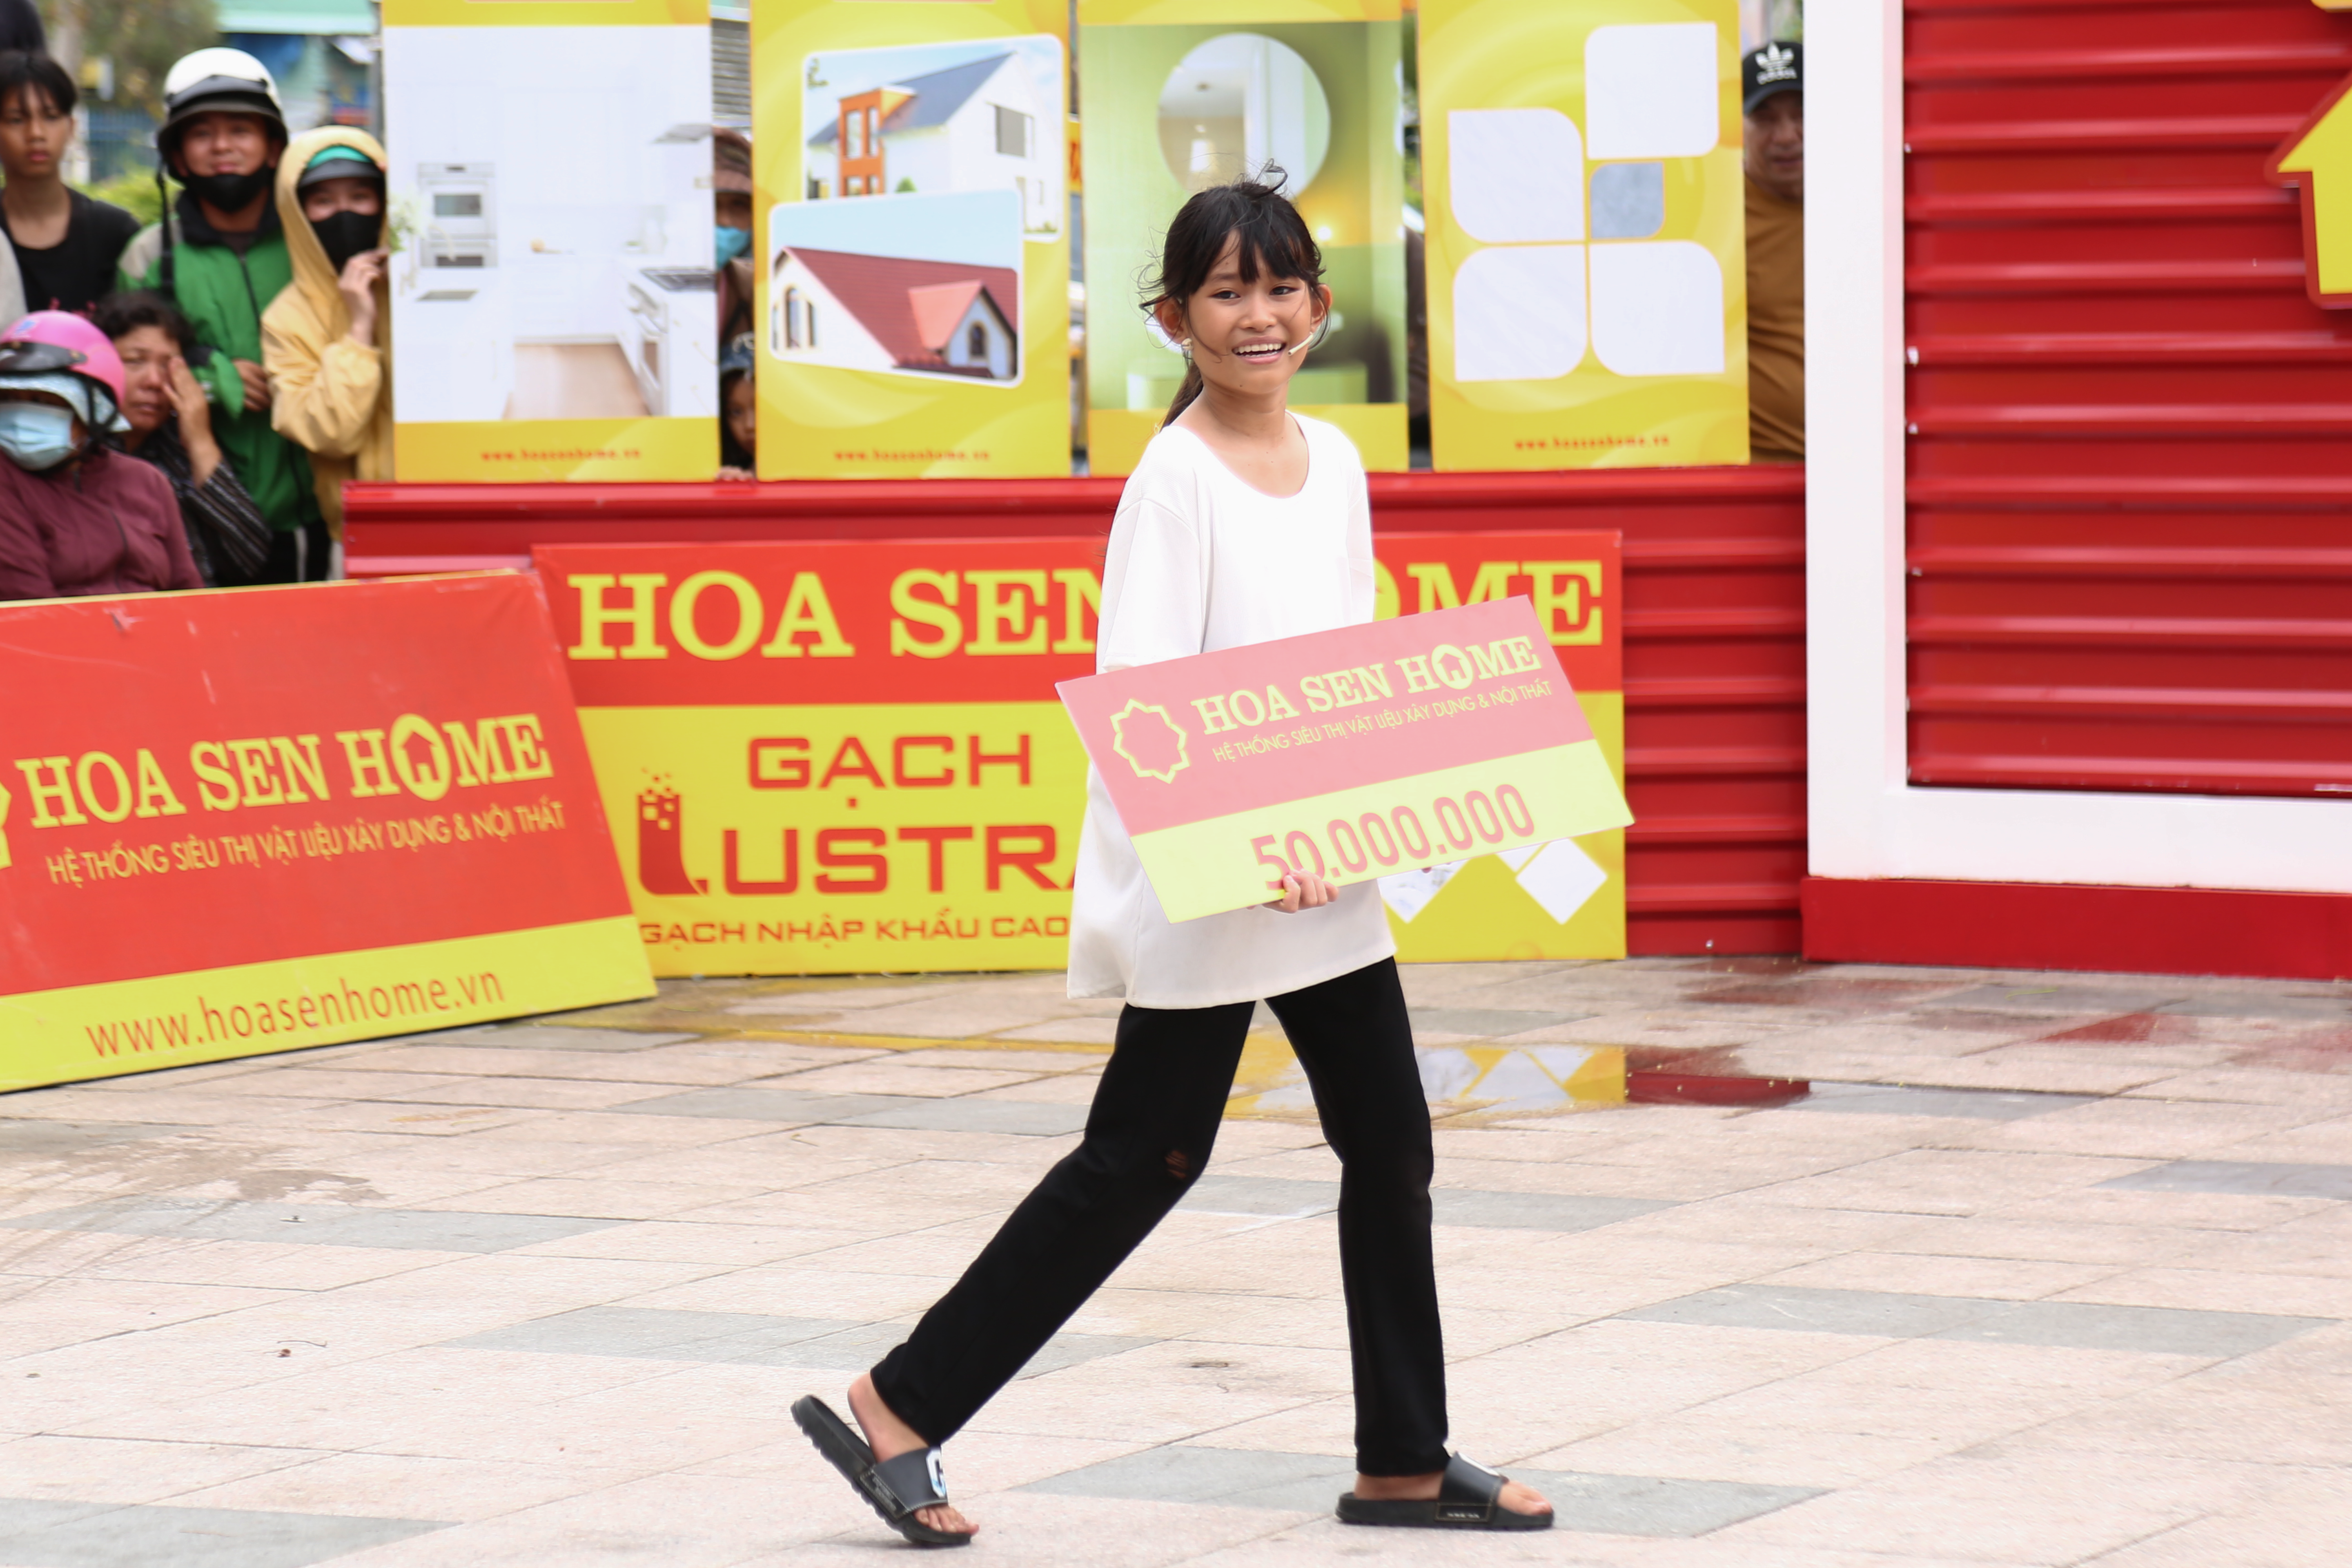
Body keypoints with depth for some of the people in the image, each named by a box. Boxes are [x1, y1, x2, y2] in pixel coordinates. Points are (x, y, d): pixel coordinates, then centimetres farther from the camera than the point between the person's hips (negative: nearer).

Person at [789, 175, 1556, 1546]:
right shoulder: (1177, 480, -13)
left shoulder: (1336, 464, 9)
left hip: (1327, 877, 7)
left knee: (1391, 1147, 10)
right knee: (1144, 1159, -3)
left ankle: (1407, 1461, 21)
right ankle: (901, 1410, 5)